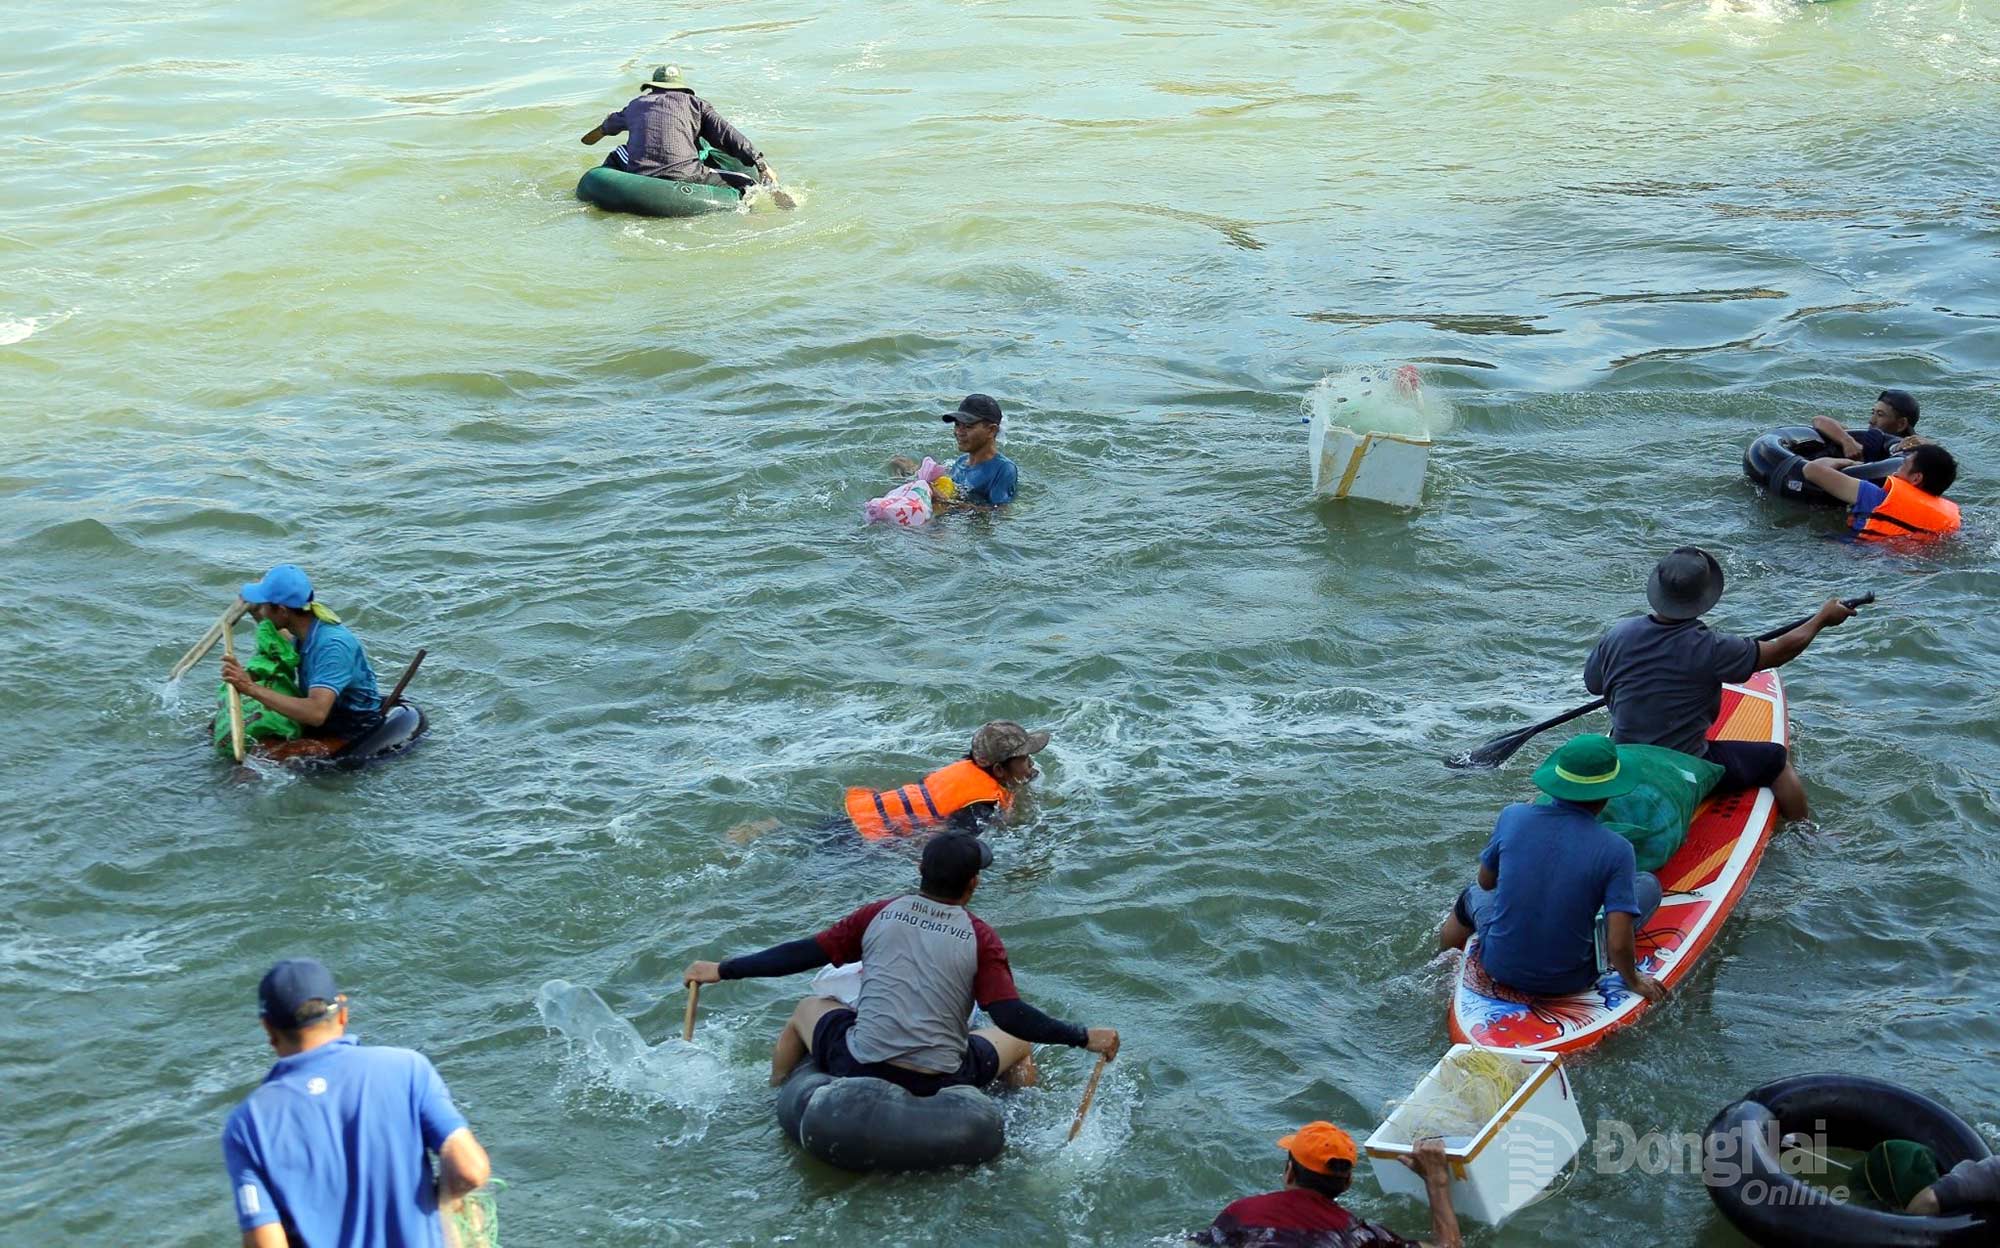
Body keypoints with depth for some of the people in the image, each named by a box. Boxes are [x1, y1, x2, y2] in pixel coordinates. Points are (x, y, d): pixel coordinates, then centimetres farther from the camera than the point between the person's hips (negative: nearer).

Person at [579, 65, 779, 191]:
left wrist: (602, 129, 70)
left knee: (618, 154, 35)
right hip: (684, 177, -4)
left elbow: (614, 122, 46)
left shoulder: (635, 105, 23)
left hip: (639, 179, 4)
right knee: (745, 187, -4)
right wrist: (761, 163, 2)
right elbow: (726, 135, 2)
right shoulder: (694, 103, 12)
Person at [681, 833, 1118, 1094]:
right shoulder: (980, 938, -6)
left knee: (809, 1008, 32)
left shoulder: (880, 914, 0)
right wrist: (1086, 1038, -5)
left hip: (859, 1070, 1)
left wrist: (721, 971, 11)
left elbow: (804, 954, 2)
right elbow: (1011, 1016, -14)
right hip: (941, 1085, -1)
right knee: (1020, 1040, 26)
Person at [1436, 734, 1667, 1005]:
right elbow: (1618, 944, -20)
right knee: (1648, 883, 13)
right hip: (1567, 981, -2)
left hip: (1499, 967, 2)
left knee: (1474, 896, 37)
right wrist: (1634, 982, 0)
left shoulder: (1513, 817, -12)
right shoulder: (1616, 850, -19)